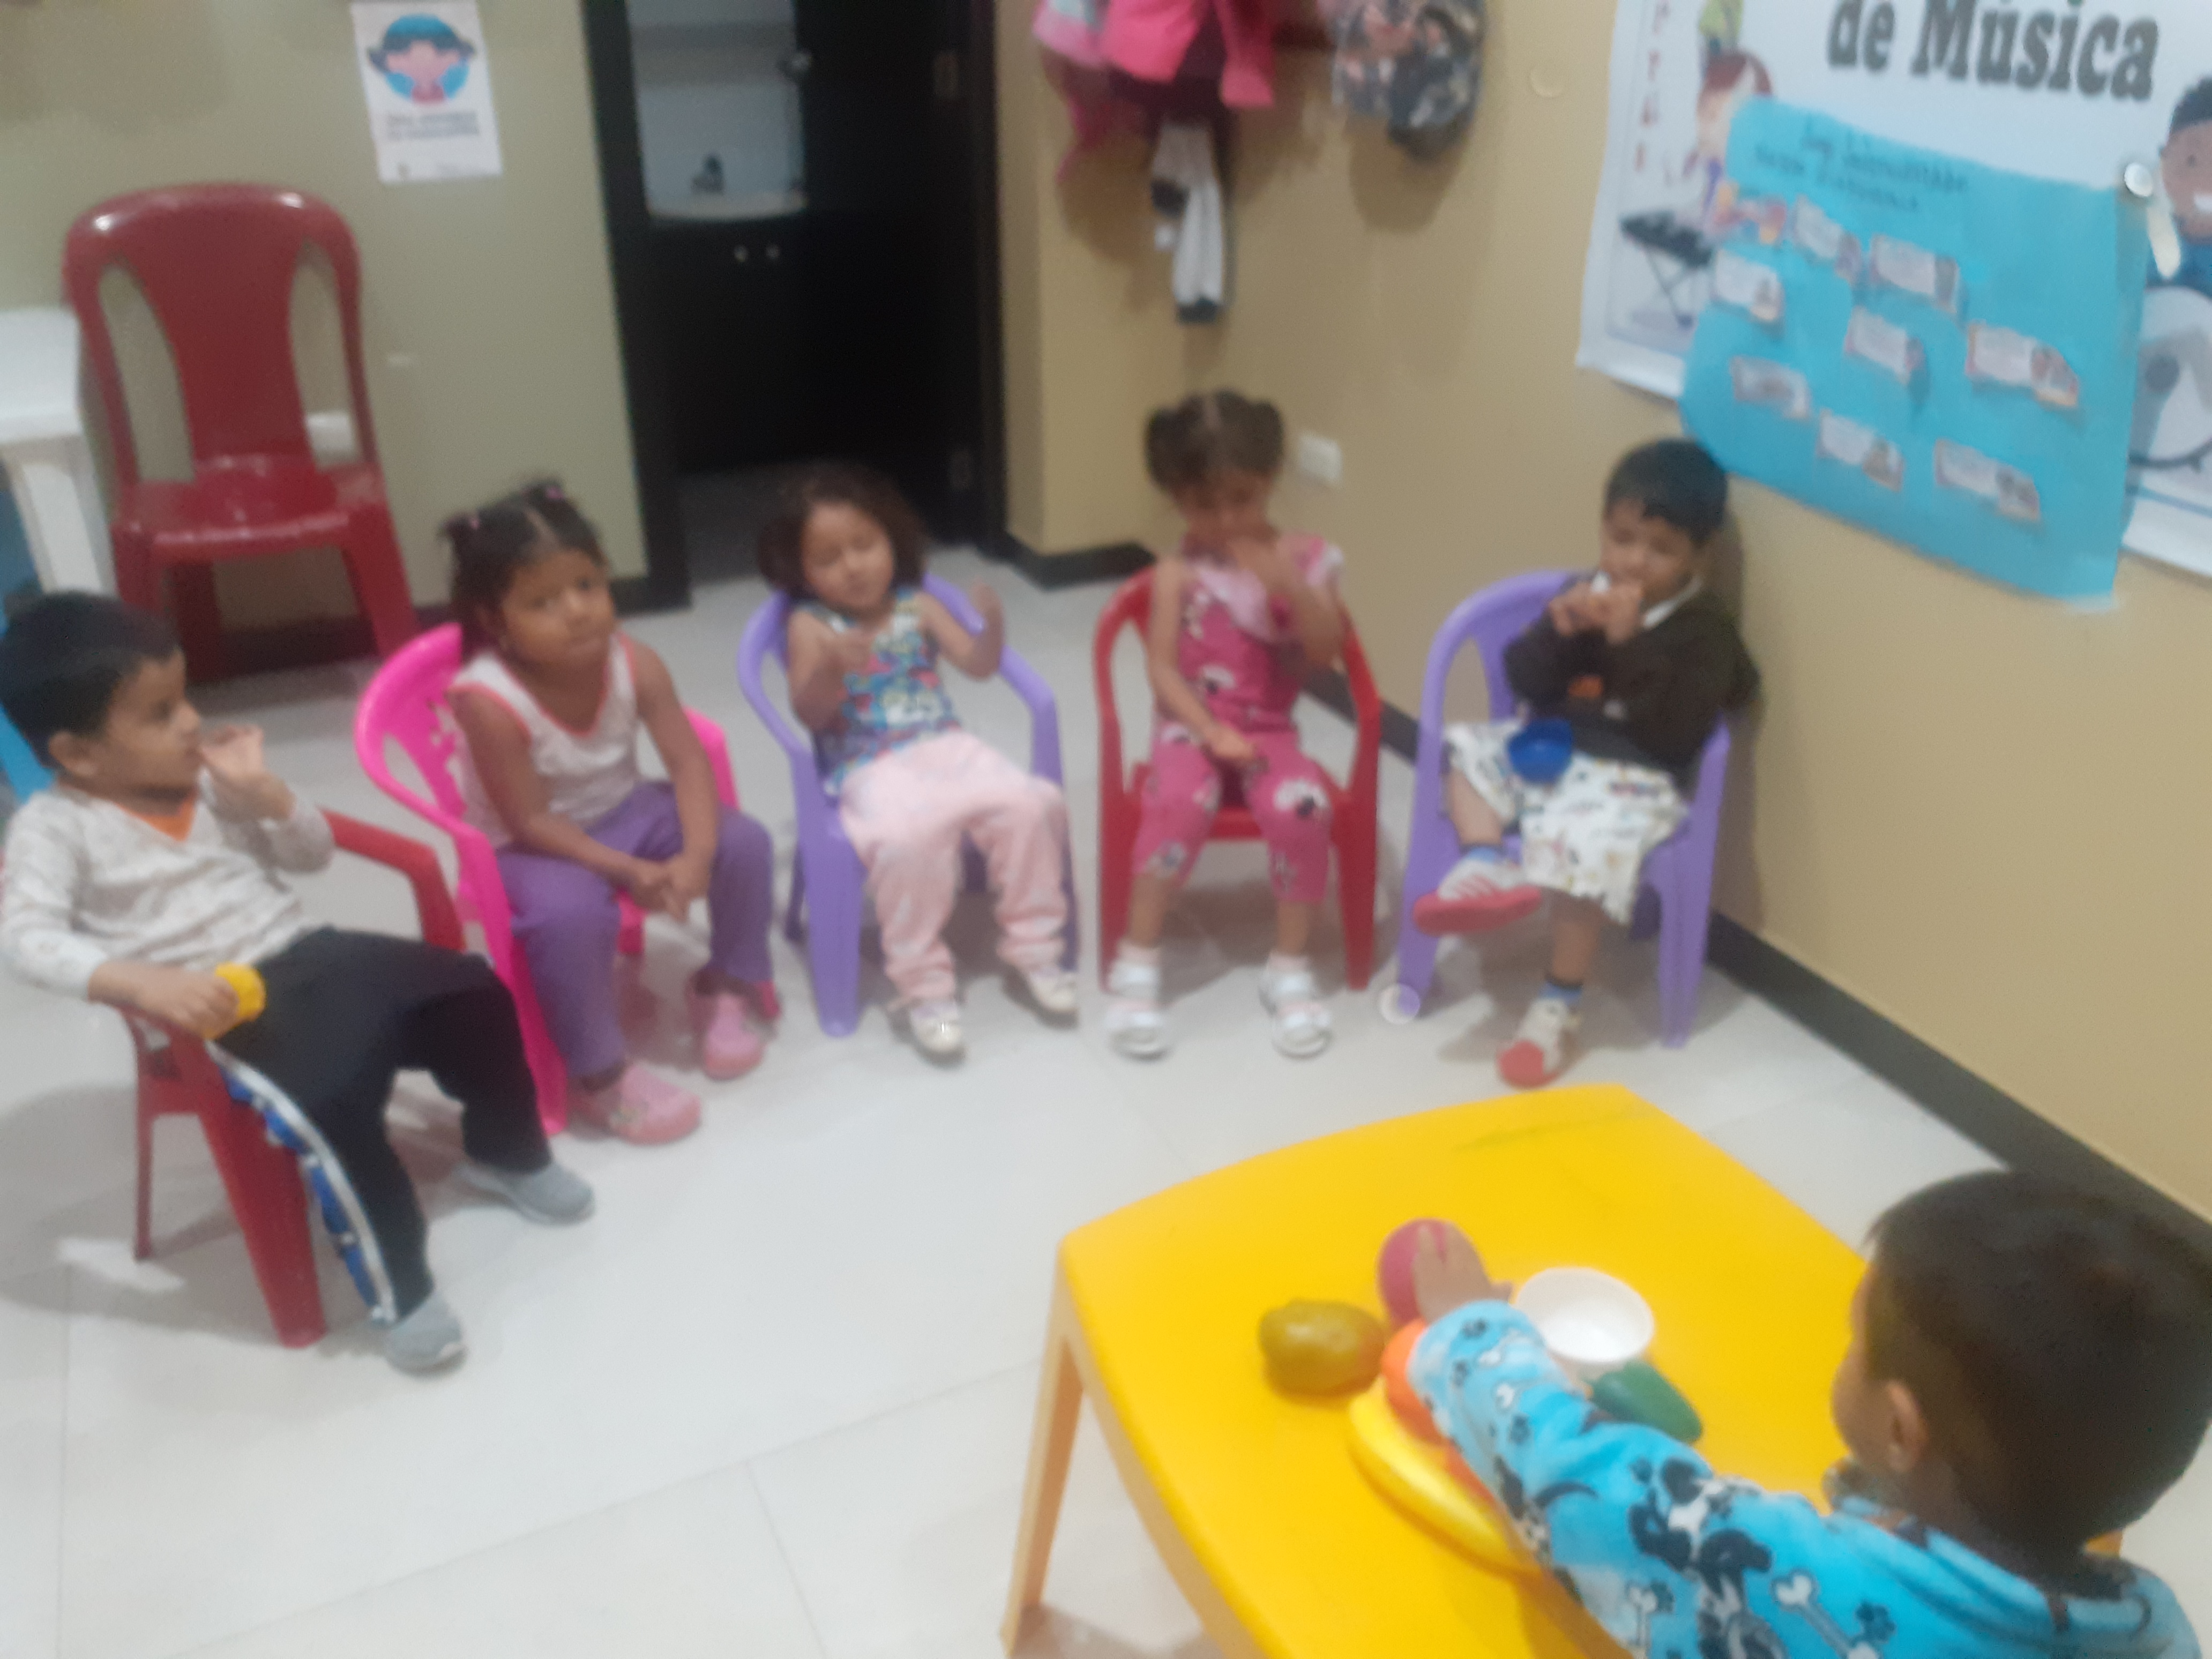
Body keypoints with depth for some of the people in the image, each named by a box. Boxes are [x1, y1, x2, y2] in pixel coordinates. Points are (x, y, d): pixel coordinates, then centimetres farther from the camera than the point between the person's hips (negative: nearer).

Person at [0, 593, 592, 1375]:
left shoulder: (209, 776, 8)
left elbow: (313, 855, 13)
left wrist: (260, 790, -6)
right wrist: (144, 982, -36)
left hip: (310, 954, 6)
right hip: (227, 1002, -6)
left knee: (474, 992, -5)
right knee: (333, 1102, -31)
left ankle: (508, 1154, 21)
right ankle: (399, 1288, -12)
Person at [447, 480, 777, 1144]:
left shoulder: (634, 664, -17)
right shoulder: (490, 701, -30)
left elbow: (688, 761, -15)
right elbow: (531, 823, -25)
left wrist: (696, 854, -30)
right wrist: (628, 871, -29)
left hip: (625, 811, 5)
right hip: (533, 846, -5)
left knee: (743, 840, -12)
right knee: (569, 914, -35)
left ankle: (723, 987, 14)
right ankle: (600, 1077, -12)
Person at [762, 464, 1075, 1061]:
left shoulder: (917, 606, 10)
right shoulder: (810, 626, 0)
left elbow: (978, 666, 6)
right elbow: (809, 714, -10)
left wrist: (994, 625, -14)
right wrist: (831, 669, -30)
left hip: (945, 746, 4)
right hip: (871, 767, -4)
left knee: (1029, 804, -19)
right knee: (910, 837, -35)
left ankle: (1034, 948, 0)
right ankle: (923, 986, -17)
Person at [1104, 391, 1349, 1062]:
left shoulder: (1304, 559, 1)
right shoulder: (1178, 573, -2)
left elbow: (1326, 653, -8)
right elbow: (1162, 668, -7)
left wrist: (1290, 586, -23)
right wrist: (1212, 731, -20)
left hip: (1269, 727, 1)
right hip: (1191, 724, -1)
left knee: (1303, 809, -30)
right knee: (1181, 802, -34)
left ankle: (1290, 968, -9)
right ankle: (1137, 963, -17)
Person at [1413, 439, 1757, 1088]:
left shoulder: (1704, 629, -8)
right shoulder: (1585, 593, 7)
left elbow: (1674, 733, -20)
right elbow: (1525, 683, 2)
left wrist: (1630, 646, -24)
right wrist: (1559, 632, -17)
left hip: (1630, 775, -6)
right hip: (1549, 746, 7)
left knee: (1582, 846, -27)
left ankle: (1557, 1008, -13)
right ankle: (1485, 867, -24)